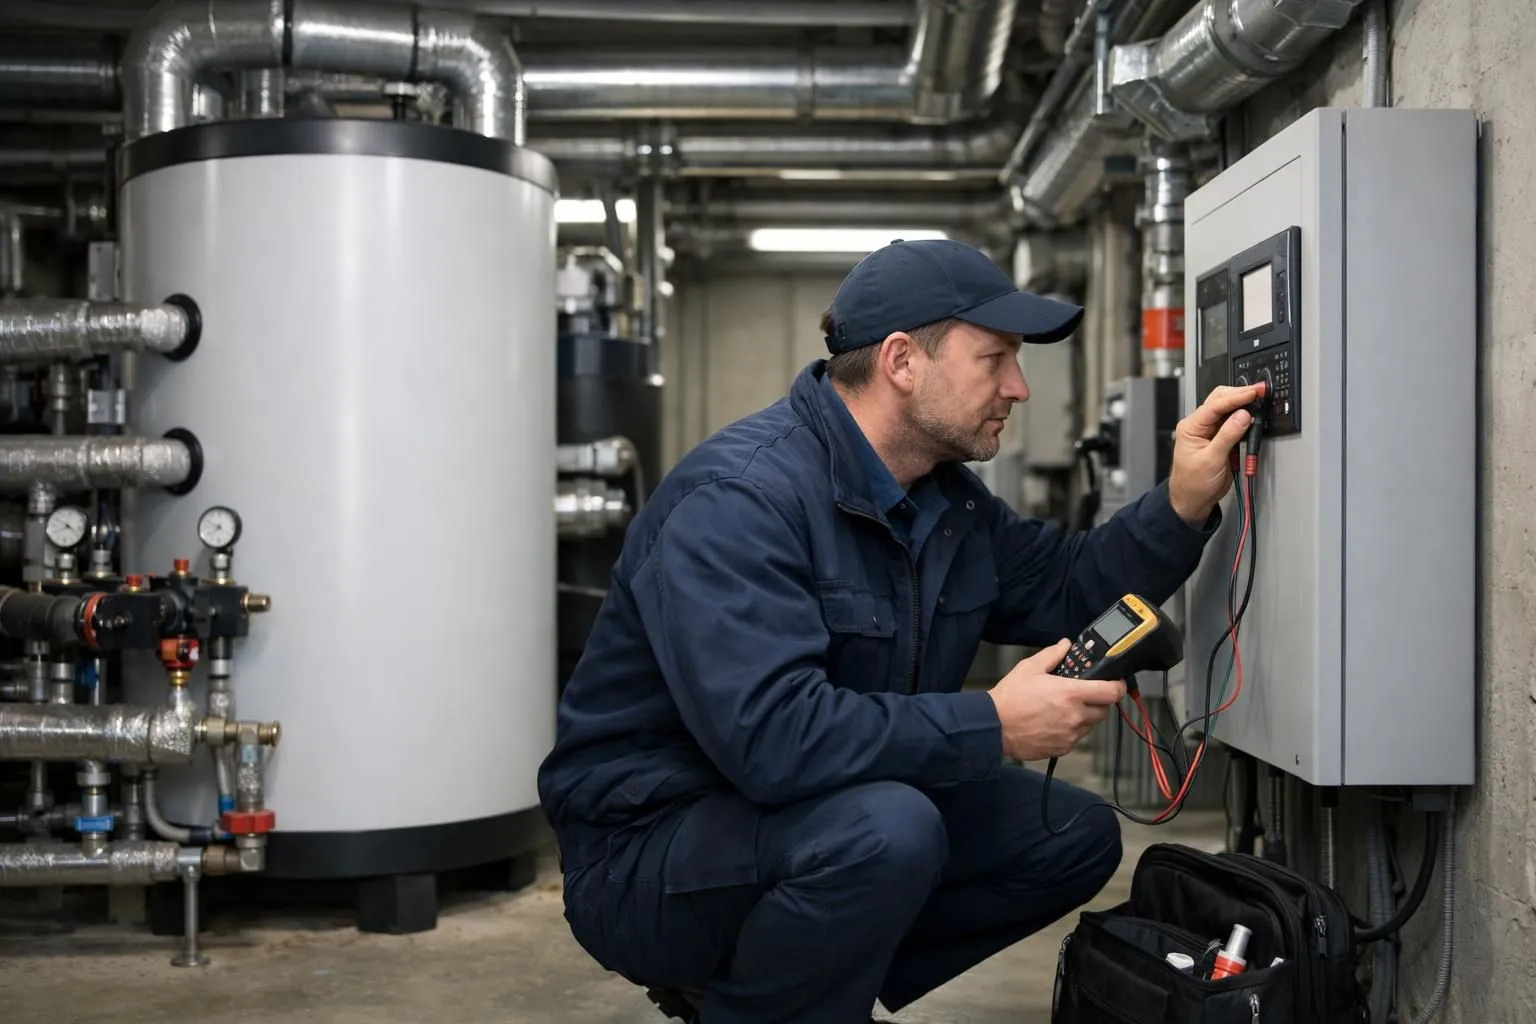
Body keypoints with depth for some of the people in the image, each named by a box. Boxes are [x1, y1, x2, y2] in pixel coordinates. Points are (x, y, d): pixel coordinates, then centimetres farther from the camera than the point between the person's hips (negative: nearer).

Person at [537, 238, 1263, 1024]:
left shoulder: (947, 494, 4)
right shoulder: (739, 496, -26)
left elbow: (1066, 592, 13)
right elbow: (769, 734, -36)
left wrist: (1184, 505, -3)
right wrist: (994, 728, -29)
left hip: (831, 823, 9)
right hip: (651, 849, -9)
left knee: (1075, 835, 5)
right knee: (887, 830, -35)